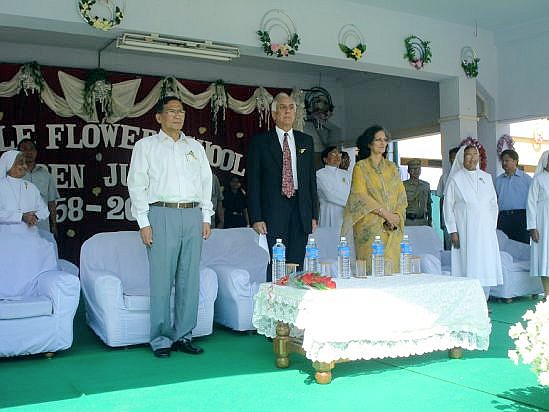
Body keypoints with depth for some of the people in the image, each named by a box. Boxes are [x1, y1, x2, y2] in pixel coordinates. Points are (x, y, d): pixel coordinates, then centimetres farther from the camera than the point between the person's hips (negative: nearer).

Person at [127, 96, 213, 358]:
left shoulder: (195, 147, 18)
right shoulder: (146, 146, 6)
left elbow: (206, 181, 17)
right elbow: (136, 184, 1)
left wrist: (206, 217, 8)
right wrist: (143, 223, -6)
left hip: (193, 215, 4)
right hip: (161, 215, -4)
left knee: (189, 279, 4)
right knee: (161, 279, -4)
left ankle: (182, 336, 14)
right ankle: (160, 340, 6)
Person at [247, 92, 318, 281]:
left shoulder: (306, 141, 14)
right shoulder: (260, 141, 3)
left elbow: (312, 179, 15)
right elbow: (253, 181, 0)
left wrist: (314, 214, 8)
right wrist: (256, 218, -8)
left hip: (301, 210, 3)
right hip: (274, 211, -3)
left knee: (297, 263, 3)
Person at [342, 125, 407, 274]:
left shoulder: (392, 168, 18)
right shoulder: (361, 167, 3)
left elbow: (401, 196, 14)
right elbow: (360, 196, -7)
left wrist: (397, 215, -5)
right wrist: (384, 213, -13)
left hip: (392, 229, 4)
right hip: (370, 227, -4)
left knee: (391, 267, -1)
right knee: (371, 268, -9)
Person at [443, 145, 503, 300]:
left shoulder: (486, 177, 13)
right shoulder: (455, 179, 2)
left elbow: (494, 204, 16)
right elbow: (448, 206, -1)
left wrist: (492, 226, 7)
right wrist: (453, 231, -6)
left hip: (485, 231, 4)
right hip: (465, 231, -4)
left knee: (486, 267, 1)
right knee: (467, 267, -6)